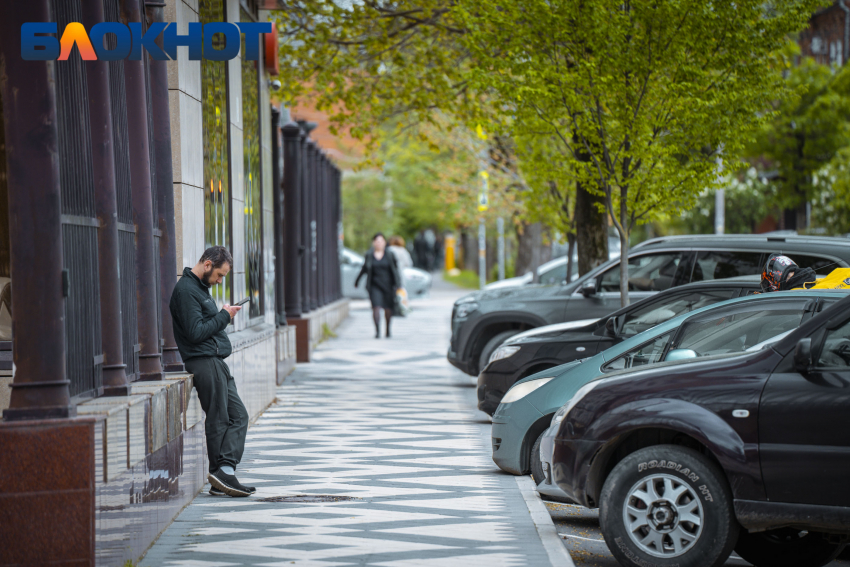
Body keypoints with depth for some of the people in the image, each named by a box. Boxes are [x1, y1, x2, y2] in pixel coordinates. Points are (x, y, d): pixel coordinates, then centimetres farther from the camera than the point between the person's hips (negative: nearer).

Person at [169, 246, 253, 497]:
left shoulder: (199, 287, 20)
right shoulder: (186, 290, -13)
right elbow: (195, 332, -20)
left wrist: (223, 316, 9)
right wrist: (224, 316, -12)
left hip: (216, 363, 10)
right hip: (204, 363, -10)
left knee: (238, 416, 4)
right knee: (219, 421, -8)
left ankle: (224, 470, -1)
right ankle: (221, 472, -6)